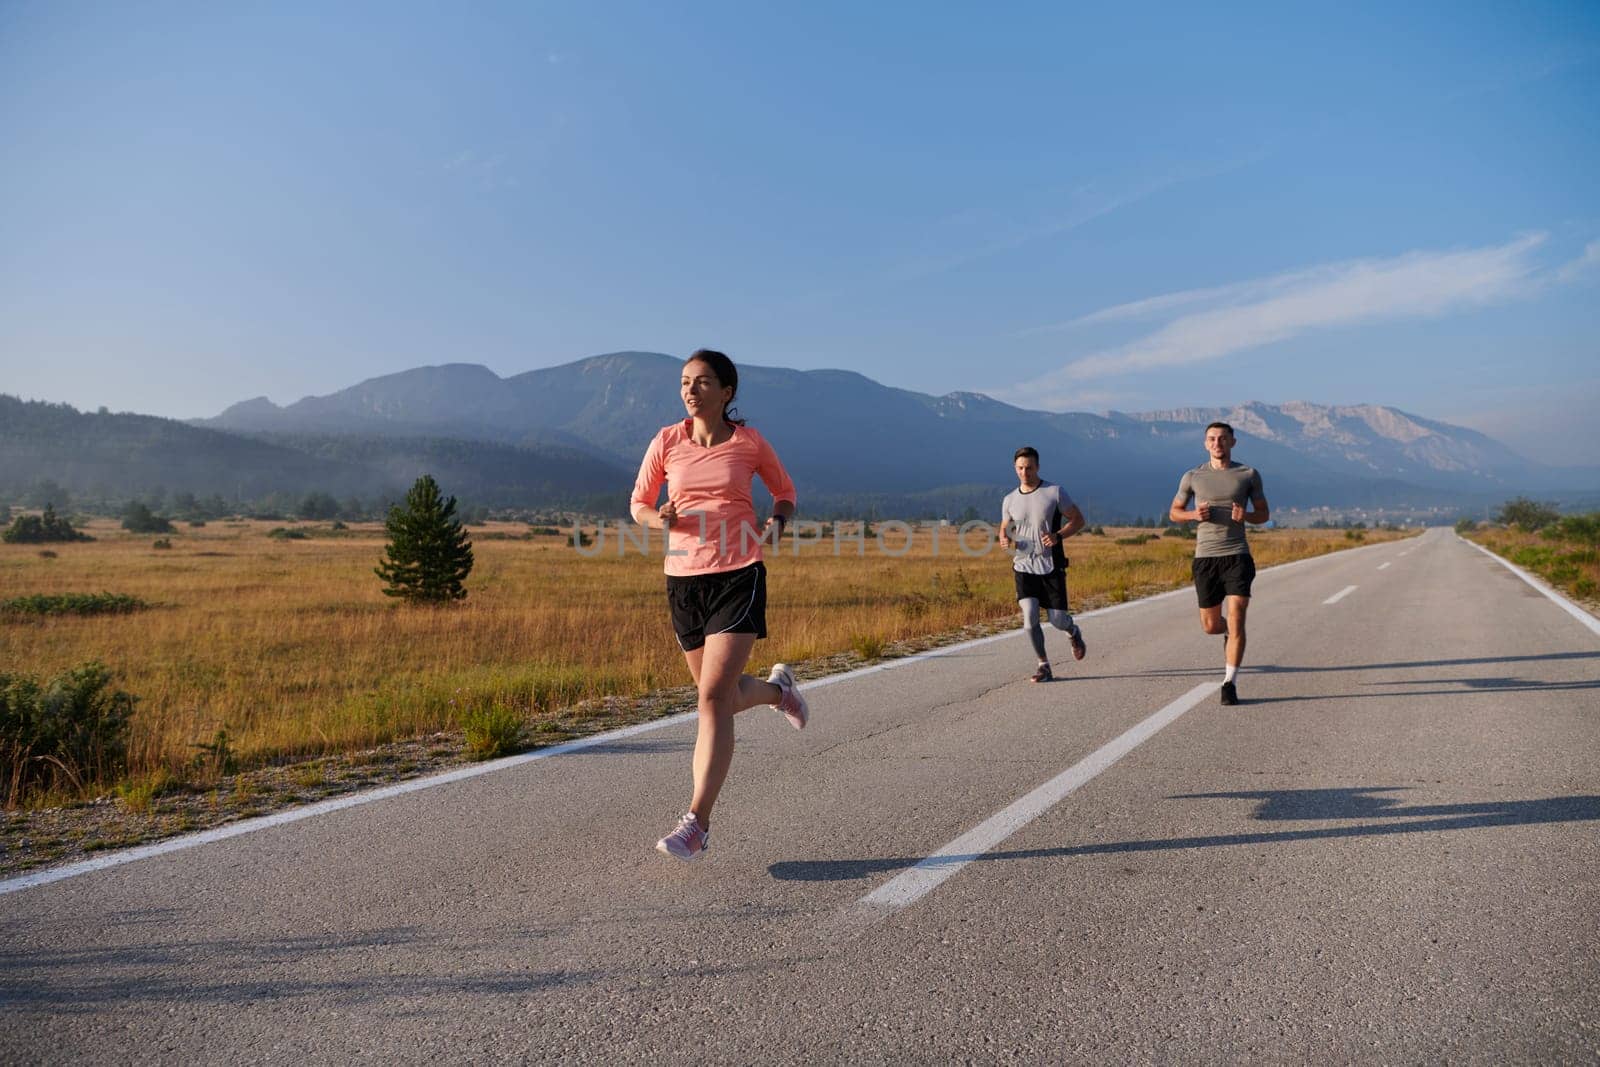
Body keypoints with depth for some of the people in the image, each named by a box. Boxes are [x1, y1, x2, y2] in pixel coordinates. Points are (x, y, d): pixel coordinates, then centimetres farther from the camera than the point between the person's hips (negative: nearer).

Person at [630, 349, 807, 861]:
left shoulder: (750, 443, -1)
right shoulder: (667, 442, 3)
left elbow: (785, 491, 15)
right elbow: (638, 504, 12)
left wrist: (778, 522, -6)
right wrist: (658, 518, -11)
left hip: (739, 578, -3)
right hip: (683, 580, 4)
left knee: (715, 697, -14)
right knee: (722, 695, 15)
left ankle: (696, 823, -9)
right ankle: (778, 687, 50)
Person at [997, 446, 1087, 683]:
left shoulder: (1055, 492, -4)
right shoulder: (1009, 500, 5)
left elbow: (1078, 519, 1)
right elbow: (1004, 528, 19)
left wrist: (1058, 536, -18)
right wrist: (1004, 540, -6)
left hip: (1051, 567, -2)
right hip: (1023, 567, 2)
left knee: (1057, 619, 0)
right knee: (1029, 617, -14)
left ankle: (1073, 632, 38)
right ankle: (1044, 665, 3)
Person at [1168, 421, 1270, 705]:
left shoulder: (1249, 474, 5)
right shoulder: (1193, 477, 6)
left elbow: (1263, 514, 12)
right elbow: (1174, 512, 15)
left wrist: (1246, 516, -11)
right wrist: (1194, 514, -8)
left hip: (1237, 556, -1)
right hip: (1205, 557, 2)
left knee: (1236, 620, -11)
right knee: (1210, 625, 8)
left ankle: (1230, 684, -3)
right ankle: (1229, 635, 46)